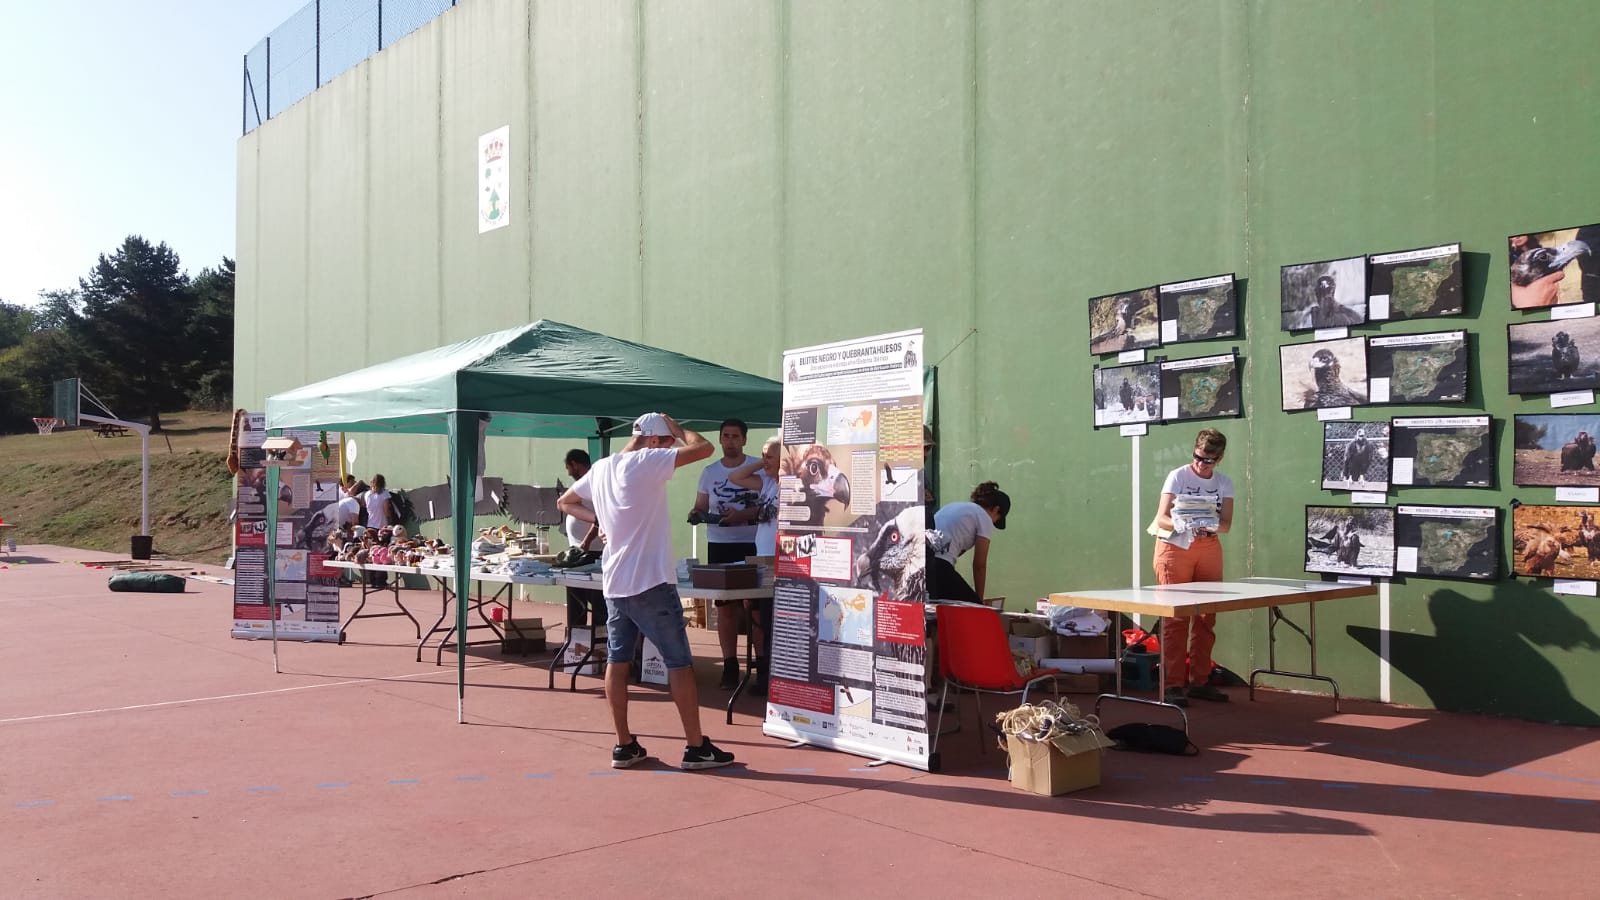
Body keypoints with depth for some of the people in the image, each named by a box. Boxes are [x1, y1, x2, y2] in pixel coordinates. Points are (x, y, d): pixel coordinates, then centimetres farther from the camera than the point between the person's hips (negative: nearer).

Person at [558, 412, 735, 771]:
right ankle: (696, 747, 5)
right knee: (679, 663, 0)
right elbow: (704, 448, -17)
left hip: (614, 583, 8)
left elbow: (564, 503, 23)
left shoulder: (600, 468, 10)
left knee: (617, 661, 9)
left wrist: (598, 518, 12)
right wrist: (677, 428, 0)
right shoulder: (646, 461, -13)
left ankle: (624, 746, 14)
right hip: (651, 583, -7)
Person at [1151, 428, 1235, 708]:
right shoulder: (1177, 476, -5)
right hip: (1174, 547, -4)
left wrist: (1211, 526, -24)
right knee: (1175, 617, -7)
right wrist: (1181, 524, -32)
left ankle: (1199, 681, 15)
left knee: (1206, 616, 5)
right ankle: (1173, 685, -5)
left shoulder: (1225, 483, 7)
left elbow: (1226, 524, -1)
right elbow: (1161, 518, -11)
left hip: (1208, 548, 4)